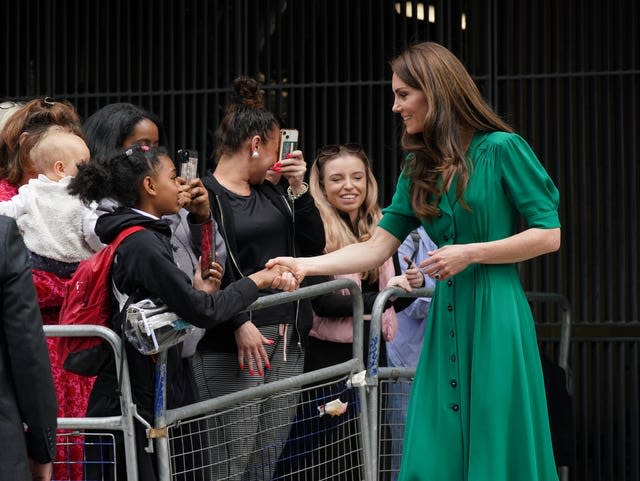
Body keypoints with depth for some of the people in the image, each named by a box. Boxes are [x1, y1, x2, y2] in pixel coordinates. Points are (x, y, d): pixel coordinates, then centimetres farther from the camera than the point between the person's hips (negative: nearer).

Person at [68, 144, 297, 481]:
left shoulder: (132, 237, 13)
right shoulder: (143, 244, -17)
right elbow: (205, 312, -20)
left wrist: (197, 291, 6)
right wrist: (257, 281, -9)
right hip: (138, 400, -10)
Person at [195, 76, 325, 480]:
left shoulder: (272, 192, 18)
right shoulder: (204, 196, -4)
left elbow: (314, 246, 14)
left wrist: (298, 188, 6)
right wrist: (239, 324, -20)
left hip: (286, 339, 7)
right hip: (231, 343, -7)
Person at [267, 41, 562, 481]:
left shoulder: (502, 149, -5)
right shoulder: (420, 168, 14)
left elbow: (550, 234, -8)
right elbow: (378, 247, 10)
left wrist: (469, 253, -12)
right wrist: (305, 266, -1)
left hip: (495, 317, -6)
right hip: (445, 319, 6)